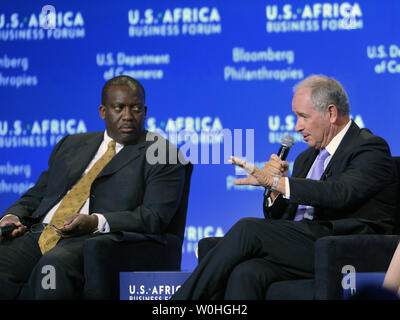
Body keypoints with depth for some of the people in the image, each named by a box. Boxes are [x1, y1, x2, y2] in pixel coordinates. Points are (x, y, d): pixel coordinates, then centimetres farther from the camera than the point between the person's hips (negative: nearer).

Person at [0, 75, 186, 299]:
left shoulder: (163, 155, 10)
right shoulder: (71, 145, 28)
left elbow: (155, 217, -3)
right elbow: (37, 194, 29)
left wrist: (95, 222, -17)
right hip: (39, 231, 5)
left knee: (55, 265, -39)